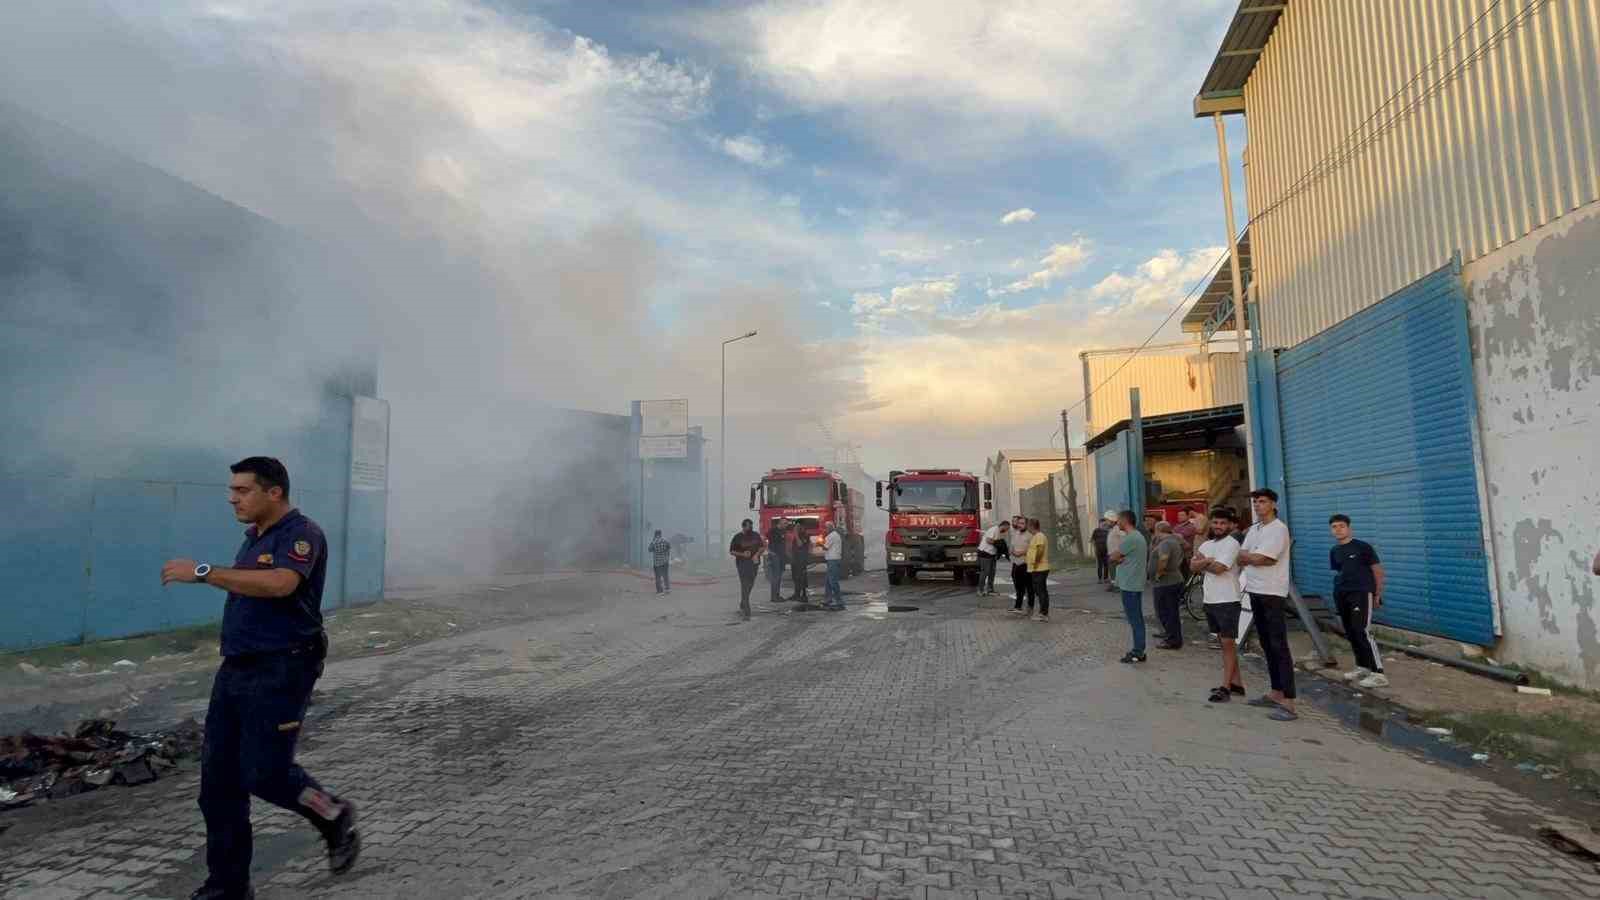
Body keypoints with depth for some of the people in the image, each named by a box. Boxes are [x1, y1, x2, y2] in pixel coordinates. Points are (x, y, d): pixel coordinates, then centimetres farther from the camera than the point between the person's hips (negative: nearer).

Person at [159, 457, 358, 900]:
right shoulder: (254, 537, 14)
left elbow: (279, 584, -33)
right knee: (218, 780, 9)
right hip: (235, 669, 9)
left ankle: (335, 816, 20)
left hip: (280, 672, -9)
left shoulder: (302, 533, -15)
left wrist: (202, 572, -27)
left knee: (266, 774, -6)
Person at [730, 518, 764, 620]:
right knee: (745, 587, -12)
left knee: (750, 585, 14)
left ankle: (742, 607, 34)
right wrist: (742, 554, -17)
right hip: (742, 564, -5)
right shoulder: (737, 537, -6)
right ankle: (746, 613, -15)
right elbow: (731, 551, -2)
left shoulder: (756, 535, 6)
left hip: (753, 563, 5)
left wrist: (757, 554, -6)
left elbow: (762, 547, 13)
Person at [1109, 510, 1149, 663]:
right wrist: (1121, 558, -7)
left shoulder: (1130, 538, -18)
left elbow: (1113, 557, -15)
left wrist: (1118, 558, 2)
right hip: (1135, 584, 10)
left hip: (1130, 585, -10)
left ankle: (1138, 652, 1)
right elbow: (1115, 557, 12)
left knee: (1134, 619, -4)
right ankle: (1138, 650, 21)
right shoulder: (1138, 536, 16)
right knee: (1137, 618, 14)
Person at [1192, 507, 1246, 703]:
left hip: (1227, 602, -8)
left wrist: (1202, 561, -2)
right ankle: (1236, 682, 23)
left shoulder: (1231, 544, -10)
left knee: (1228, 643, -3)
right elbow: (1193, 565, 2)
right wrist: (1208, 561, -14)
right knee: (1223, 642, 13)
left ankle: (1225, 687, -1)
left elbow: (1218, 568, -19)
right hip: (1210, 601, 8)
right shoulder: (1206, 544, 13)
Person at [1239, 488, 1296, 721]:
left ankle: (1289, 702, -9)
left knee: (1279, 647, -9)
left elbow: (1258, 558, -17)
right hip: (1255, 592, 9)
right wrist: (1255, 557, -5)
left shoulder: (1278, 528, -11)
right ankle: (1276, 693, 22)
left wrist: (1246, 555, 1)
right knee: (1267, 646, 13)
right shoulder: (1253, 529, 15)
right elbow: (1241, 560, 12)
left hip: (1273, 594, -8)